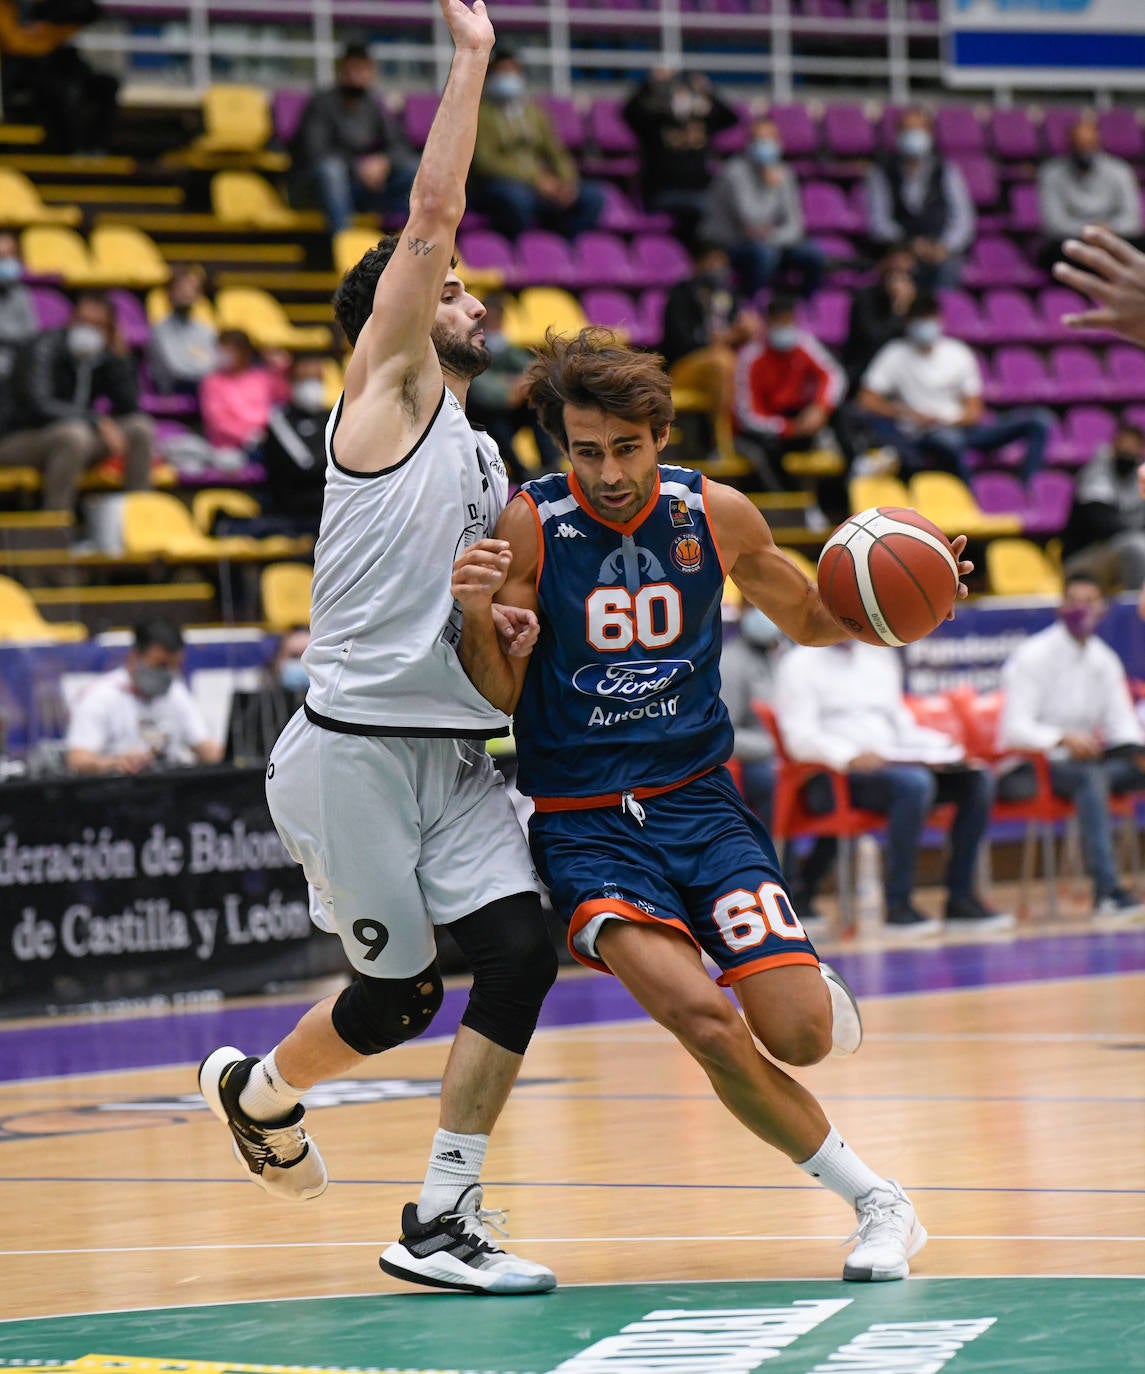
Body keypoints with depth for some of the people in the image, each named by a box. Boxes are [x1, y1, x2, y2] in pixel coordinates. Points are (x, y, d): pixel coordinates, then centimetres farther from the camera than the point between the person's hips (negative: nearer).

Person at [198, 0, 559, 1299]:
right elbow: (429, 216, -9)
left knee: (520, 951, -10)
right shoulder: (387, 389, -1)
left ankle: (440, 1221, -4)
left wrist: (515, 629, 4)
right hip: (353, 746, -7)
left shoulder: (487, 463, 21)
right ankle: (258, 1088, 30)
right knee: (397, 996, -2)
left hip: (452, 752, 7)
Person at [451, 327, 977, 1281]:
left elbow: (810, 619, 16)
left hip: (699, 800, 2)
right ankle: (875, 1199, -9)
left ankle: (817, 993, 27)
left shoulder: (717, 515, -1)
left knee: (798, 1035, -13)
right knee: (702, 1019, -25)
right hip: (584, 824, -2)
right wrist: (476, 614, -26)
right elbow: (500, 697, -6)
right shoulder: (529, 528, -9)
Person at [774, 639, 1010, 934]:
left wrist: (942, 749, 4)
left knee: (976, 779, -13)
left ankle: (960, 897, -13)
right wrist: (850, 757, -28)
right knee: (914, 783, -35)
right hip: (833, 776, -7)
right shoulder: (800, 664, 2)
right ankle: (898, 904, -30)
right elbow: (800, 737, -10)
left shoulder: (879, 656, 22)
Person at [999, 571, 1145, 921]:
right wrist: (1064, 739, -31)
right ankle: (1107, 890, -50)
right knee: (1091, 776, -37)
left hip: (1083, 758, 6)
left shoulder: (1105, 661, 11)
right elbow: (1016, 729, -15)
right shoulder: (1033, 657, -8)